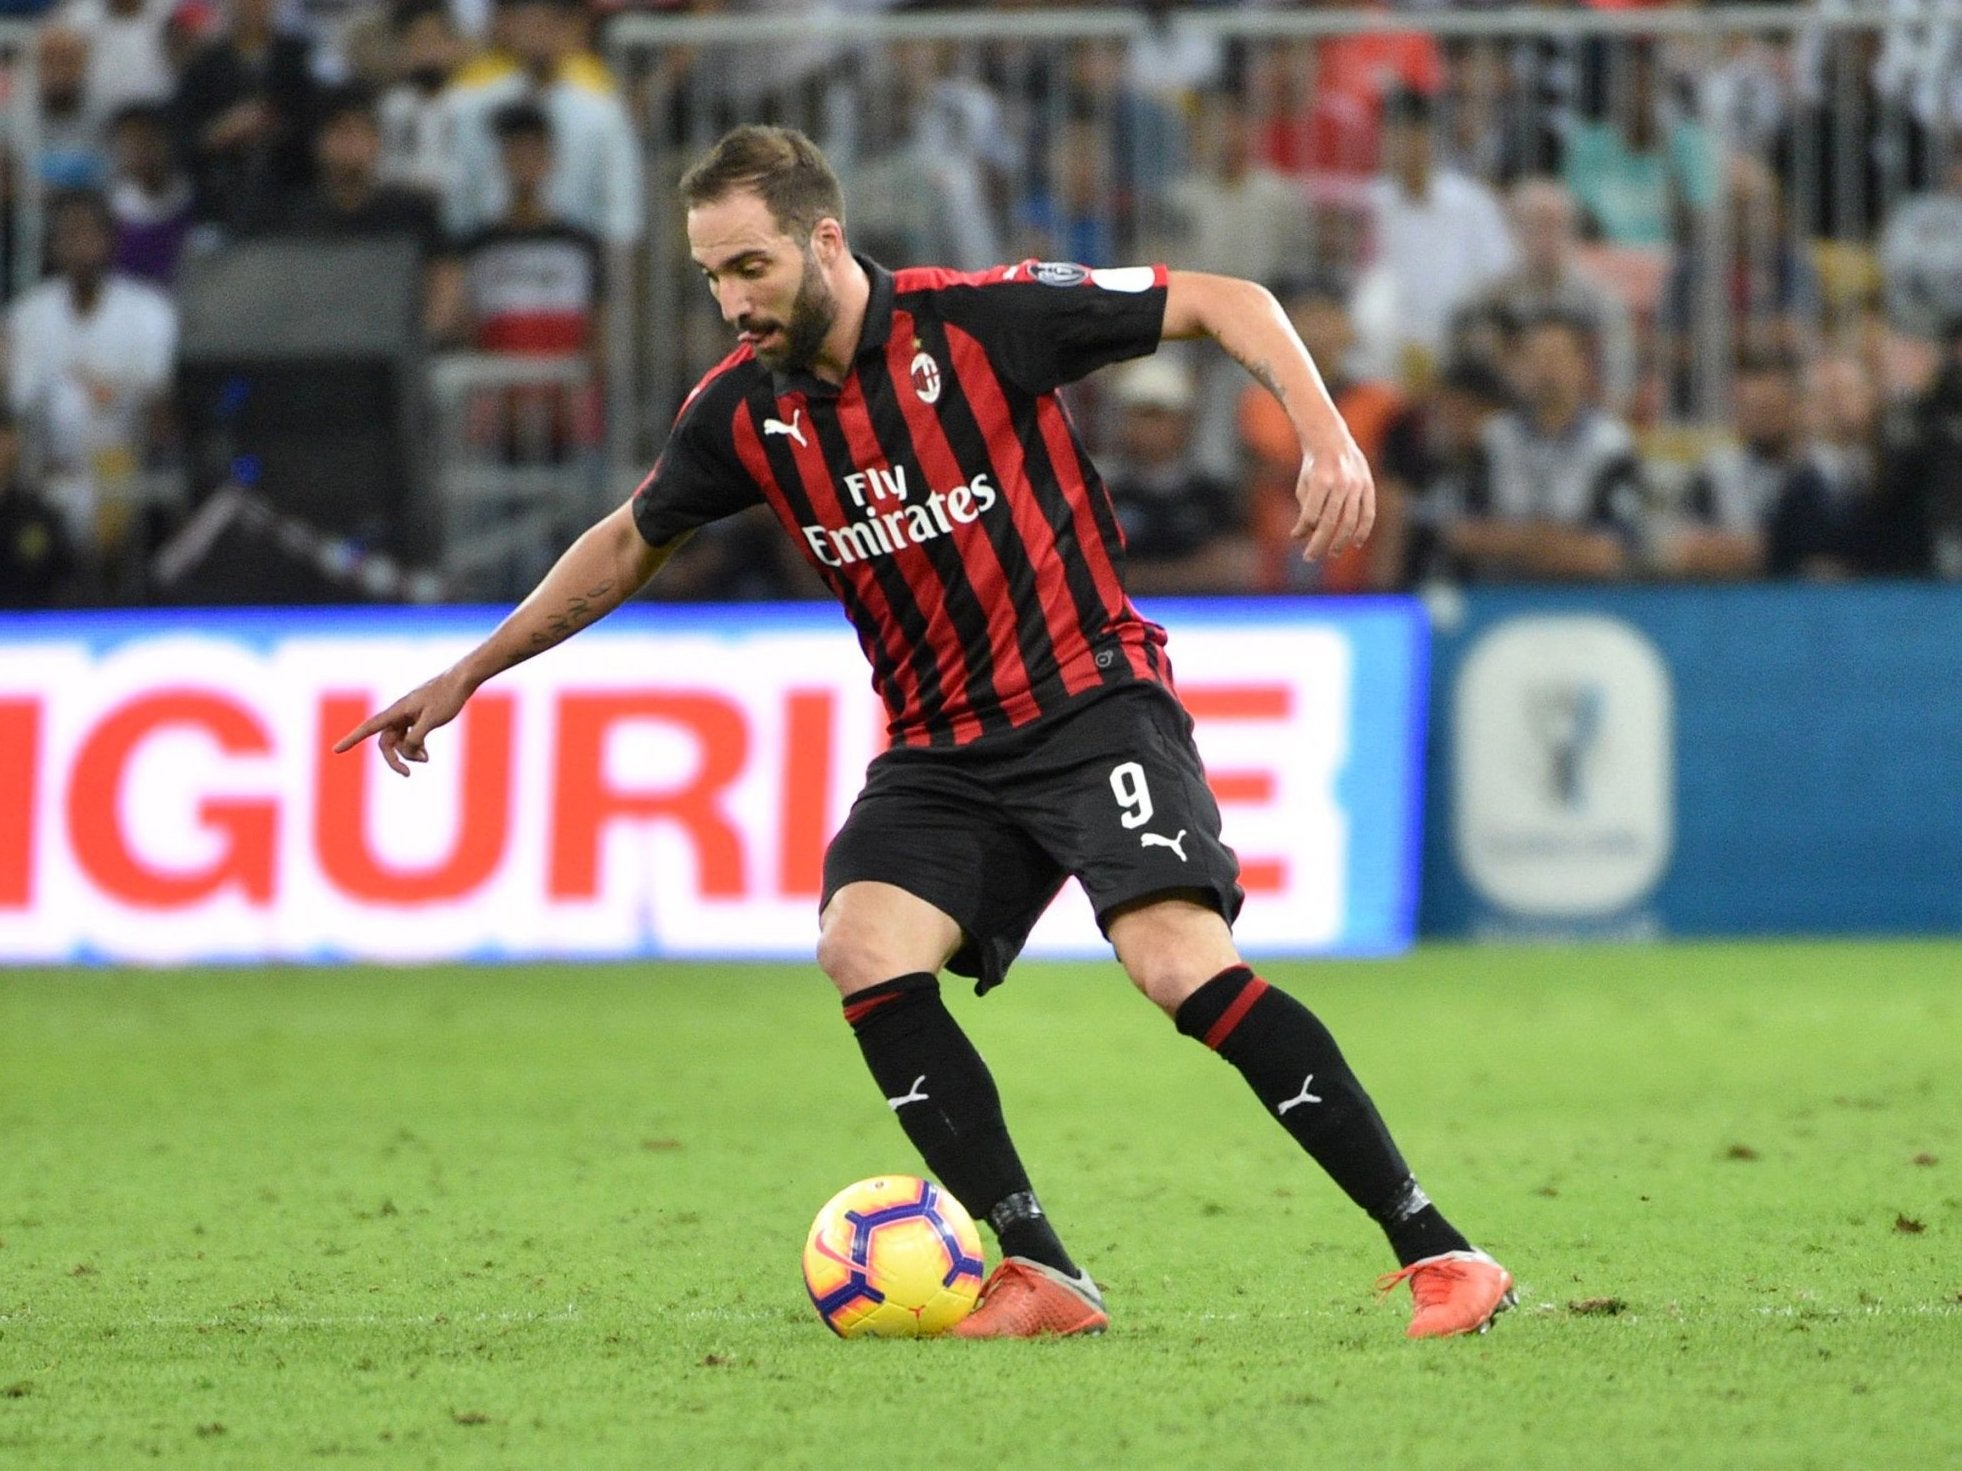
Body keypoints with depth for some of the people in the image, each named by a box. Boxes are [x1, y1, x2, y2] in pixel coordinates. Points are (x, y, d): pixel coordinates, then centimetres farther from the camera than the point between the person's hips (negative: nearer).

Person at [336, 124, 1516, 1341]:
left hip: (1092, 702, -5)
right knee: (863, 946, -21)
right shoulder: (743, 409, 0)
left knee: (1184, 965, -24)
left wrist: (1328, 437, -21)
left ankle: (1439, 1252, -18)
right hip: (943, 750, 5)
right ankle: (1040, 1272, -16)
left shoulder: (986, 318, -14)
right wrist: (467, 674, 21)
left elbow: (1227, 305, -7)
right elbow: (631, 545, 19)